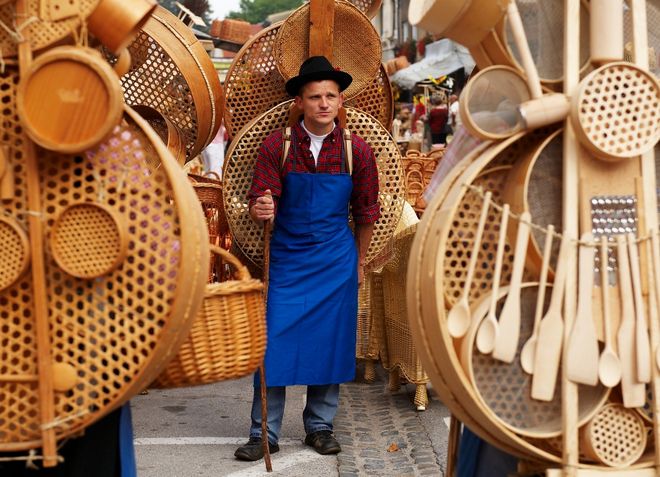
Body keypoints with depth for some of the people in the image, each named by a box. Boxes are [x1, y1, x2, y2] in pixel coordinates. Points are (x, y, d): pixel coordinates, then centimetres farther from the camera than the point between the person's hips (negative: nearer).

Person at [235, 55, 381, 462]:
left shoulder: (356, 150, -2)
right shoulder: (277, 146, -5)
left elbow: (365, 212, 8)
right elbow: (259, 203, -8)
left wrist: (359, 262, 13)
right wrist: (261, 210, -32)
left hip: (335, 263, 1)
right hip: (287, 259, -1)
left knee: (331, 345, 7)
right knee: (274, 342, -1)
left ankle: (320, 427, 22)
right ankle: (264, 433, 10)